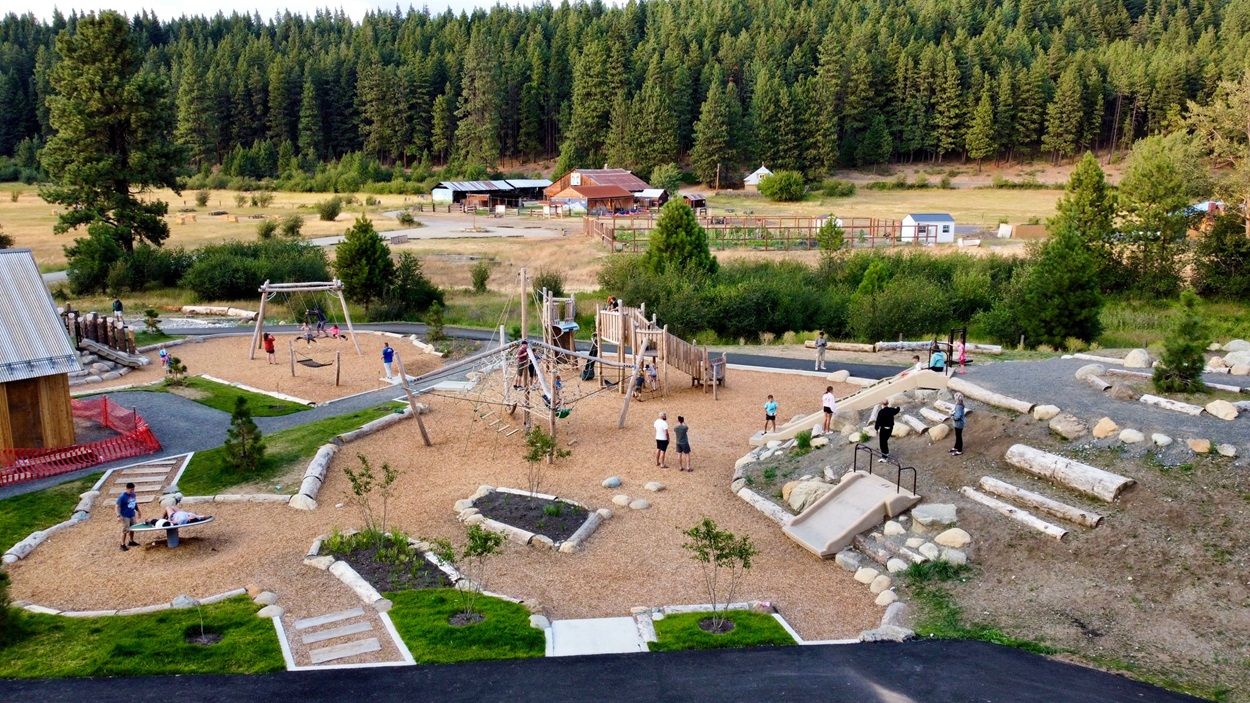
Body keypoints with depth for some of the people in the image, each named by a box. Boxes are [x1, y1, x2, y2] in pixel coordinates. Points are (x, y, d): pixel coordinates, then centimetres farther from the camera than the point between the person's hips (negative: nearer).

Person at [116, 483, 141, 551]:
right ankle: (123, 545, 8)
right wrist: (119, 516, -24)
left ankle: (131, 541, 34)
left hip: (132, 515, 7)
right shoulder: (122, 496, -19)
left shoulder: (133, 495, 2)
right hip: (125, 516, -7)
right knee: (125, 530, -3)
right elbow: (118, 506, -18)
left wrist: (138, 511, 22)